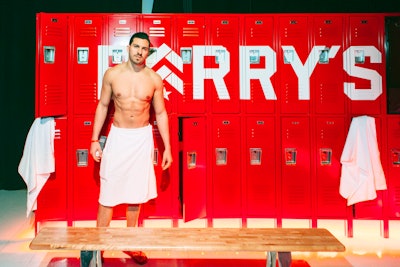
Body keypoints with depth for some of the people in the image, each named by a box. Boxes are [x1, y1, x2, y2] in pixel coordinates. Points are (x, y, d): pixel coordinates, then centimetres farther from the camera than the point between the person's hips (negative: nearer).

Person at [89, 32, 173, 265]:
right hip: (118, 136, -1)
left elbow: (161, 113, 3)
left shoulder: (155, 79, -3)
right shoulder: (112, 74, -3)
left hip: (142, 138, 1)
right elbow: (103, 106, 4)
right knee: (108, 191, 0)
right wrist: (95, 140, 1)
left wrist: (167, 148, 0)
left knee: (136, 191, 10)